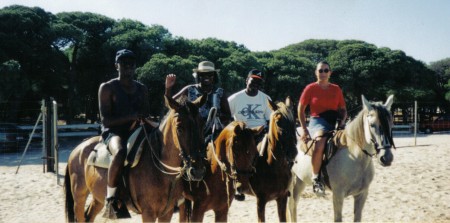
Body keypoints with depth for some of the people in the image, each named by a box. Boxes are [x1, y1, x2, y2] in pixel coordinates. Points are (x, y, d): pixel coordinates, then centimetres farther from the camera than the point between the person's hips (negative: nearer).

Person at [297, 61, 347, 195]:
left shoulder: (336, 89, 15)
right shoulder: (311, 88, 5)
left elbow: (343, 109, 20)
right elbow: (300, 109, 6)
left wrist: (342, 122, -2)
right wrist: (304, 129, -2)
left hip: (334, 123, 5)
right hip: (317, 122, -5)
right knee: (321, 142, -37)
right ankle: (315, 178, -29)